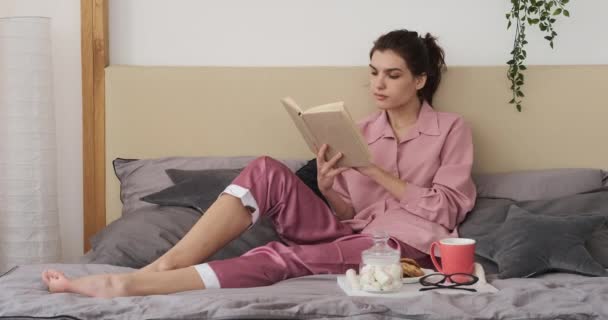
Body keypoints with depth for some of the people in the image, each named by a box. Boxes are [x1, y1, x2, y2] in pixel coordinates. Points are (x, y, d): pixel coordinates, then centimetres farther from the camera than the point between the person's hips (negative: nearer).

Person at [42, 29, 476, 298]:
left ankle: (130, 285, -38)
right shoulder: (364, 131, 17)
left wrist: (379, 173, -9)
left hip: (405, 243, -5)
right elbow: (349, 211, 12)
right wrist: (327, 187, -10)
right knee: (268, 172, -21)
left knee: (284, 258, -32)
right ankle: (164, 264, -30)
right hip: (352, 234, 5)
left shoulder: (452, 129, 6)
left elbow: (445, 209, -3)